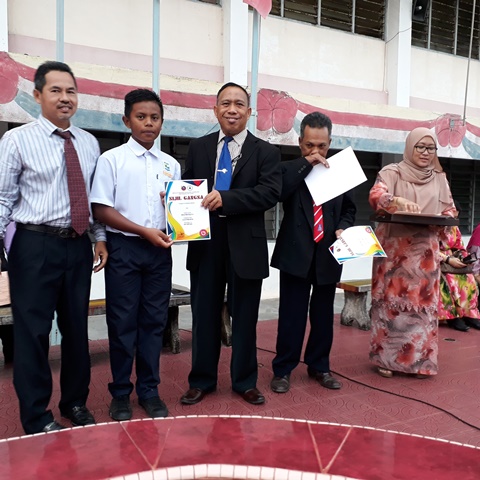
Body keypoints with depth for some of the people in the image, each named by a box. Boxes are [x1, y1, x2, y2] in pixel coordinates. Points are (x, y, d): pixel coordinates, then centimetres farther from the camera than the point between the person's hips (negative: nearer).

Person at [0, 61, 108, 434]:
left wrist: (100, 237, 9)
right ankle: (36, 417, 21)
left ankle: (75, 403, 34)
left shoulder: (89, 143, 9)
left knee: (77, 328, 15)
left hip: (78, 246, 5)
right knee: (32, 332, 3)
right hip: (35, 246, -5)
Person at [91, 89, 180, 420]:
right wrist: (145, 231, -15)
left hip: (160, 250, 4)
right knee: (123, 322, 4)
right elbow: (102, 210, -7)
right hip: (123, 247, -3)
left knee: (155, 321, 9)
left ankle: (149, 390, 23)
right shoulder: (112, 159, -2)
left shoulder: (171, 164, 10)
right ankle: (121, 393, 19)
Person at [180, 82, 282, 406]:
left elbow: (271, 193, -13)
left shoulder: (266, 152, 1)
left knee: (245, 317, 10)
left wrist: (225, 198, -23)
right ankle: (202, 380, 27)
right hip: (205, 242, 2)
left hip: (245, 244, -2)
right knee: (204, 315, 11)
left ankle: (245, 381, 27)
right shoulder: (198, 147, 10)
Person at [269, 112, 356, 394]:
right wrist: (306, 164, -18)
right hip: (296, 254, -3)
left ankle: (319, 366, 30)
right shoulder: (289, 170, 2)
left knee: (323, 315, 14)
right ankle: (283, 369, 17)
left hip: (328, 254, 3)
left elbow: (349, 209, 15)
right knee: (292, 316, 2)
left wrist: (343, 228, -5)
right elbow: (276, 193, -20)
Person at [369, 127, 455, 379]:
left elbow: (450, 209, 15)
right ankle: (387, 358, 12)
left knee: (423, 304, 5)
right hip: (394, 249, -3)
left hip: (425, 252, 4)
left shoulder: (439, 178, 12)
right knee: (391, 302, 0)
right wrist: (398, 201, -37)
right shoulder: (392, 172, 0)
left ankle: (420, 360, 17)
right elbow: (375, 195, -17)